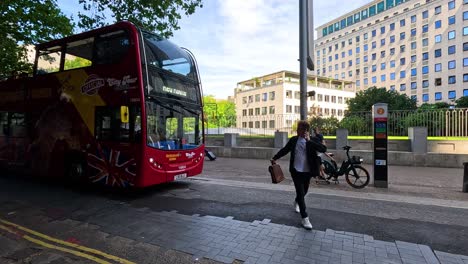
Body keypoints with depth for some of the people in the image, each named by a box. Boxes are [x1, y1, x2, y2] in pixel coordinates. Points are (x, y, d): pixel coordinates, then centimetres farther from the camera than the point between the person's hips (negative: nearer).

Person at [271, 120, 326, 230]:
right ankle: (304, 218, 3)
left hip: (307, 172, 1)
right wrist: (275, 158, 6)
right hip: (296, 171, 0)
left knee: (304, 192, 18)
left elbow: (324, 149, -24)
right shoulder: (293, 140, -1)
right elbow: (285, 149, 10)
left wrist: (309, 140, -27)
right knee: (300, 193, -5)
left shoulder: (312, 141, -8)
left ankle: (297, 201, 52)